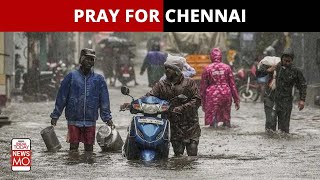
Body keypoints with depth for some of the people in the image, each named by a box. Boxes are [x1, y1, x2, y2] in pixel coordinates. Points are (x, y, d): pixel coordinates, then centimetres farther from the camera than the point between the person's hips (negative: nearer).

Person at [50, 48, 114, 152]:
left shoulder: (98, 79, 7)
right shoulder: (71, 76, 1)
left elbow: (104, 101, 10)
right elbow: (61, 97, 3)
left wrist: (107, 118, 5)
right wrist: (55, 115, 1)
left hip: (90, 121, 2)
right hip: (73, 120, -2)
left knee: (89, 148, 5)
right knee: (73, 148, -1)